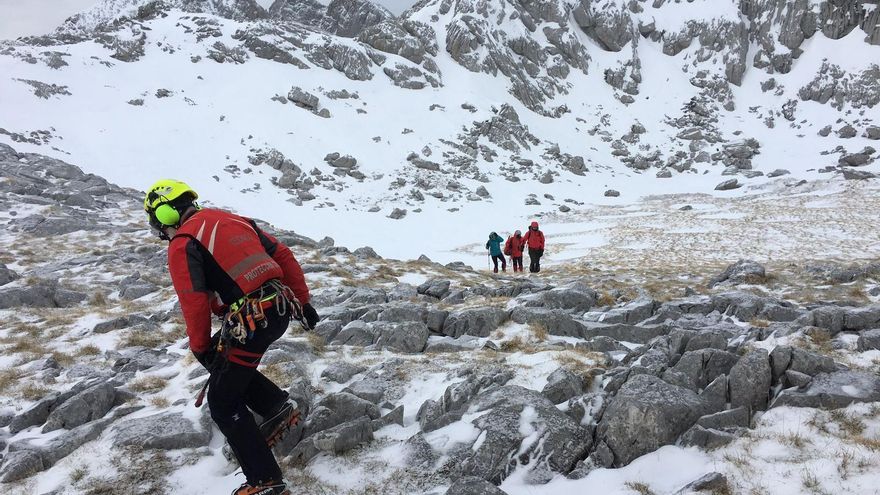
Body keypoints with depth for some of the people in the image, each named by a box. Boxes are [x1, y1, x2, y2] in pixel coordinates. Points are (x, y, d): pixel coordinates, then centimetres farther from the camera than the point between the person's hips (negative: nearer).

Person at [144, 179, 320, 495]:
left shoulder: (182, 243, -2)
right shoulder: (232, 219, 18)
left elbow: (193, 300, -10)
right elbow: (283, 256, 16)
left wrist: (200, 347, 6)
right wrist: (302, 302, 20)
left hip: (251, 320, -8)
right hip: (281, 309, 8)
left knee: (223, 405, 8)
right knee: (226, 361, 30)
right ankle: (277, 406, 20)